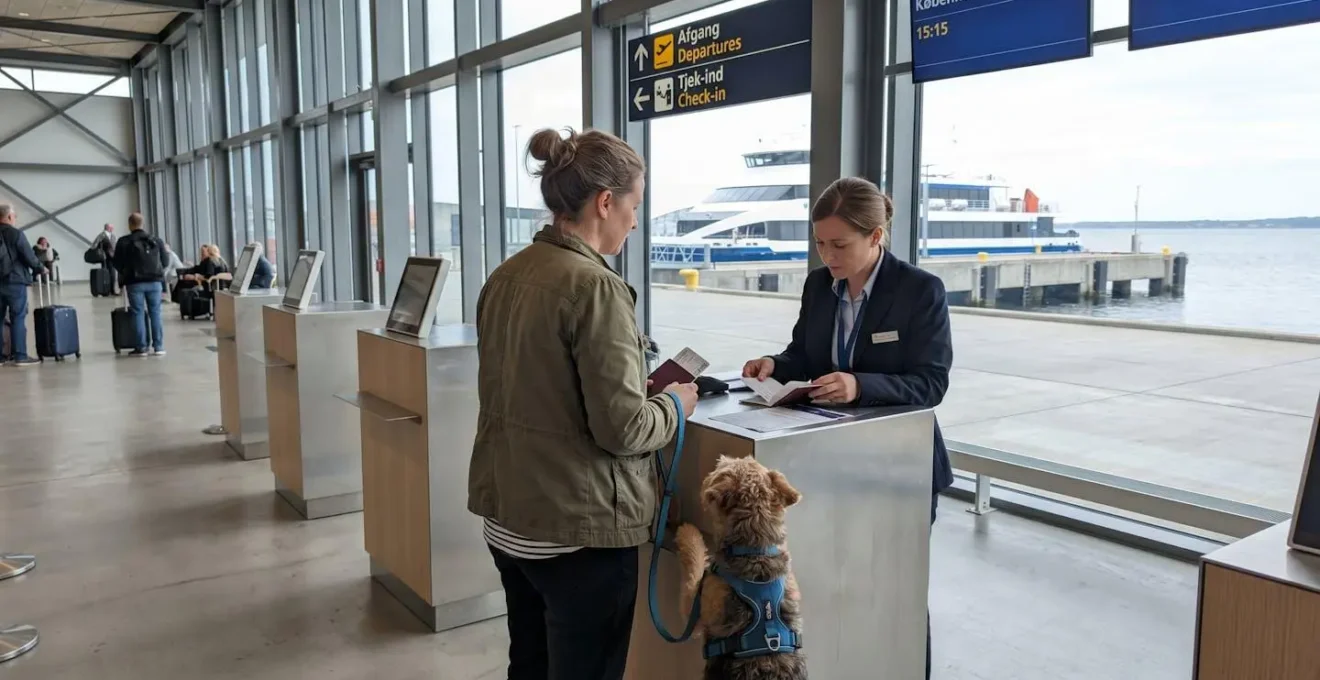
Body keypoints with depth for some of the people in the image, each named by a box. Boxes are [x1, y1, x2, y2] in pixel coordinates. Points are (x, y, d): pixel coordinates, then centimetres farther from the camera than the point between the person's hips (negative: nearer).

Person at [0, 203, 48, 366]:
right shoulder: (16, 234, -10)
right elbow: (29, 256, -10)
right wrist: (40, 269, 8)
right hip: (15, 281, -5)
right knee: (18, 318, -2)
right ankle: (19, 355, -3)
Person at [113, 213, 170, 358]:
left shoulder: (124, 242, -2)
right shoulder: (156, 240, 6)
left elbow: (117, 264, 1)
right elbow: (166, 262, 9)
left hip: (135, 282, -2)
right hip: (154, 281, 2)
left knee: (138, 314, 3)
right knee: (155, 313, 5)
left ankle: (142, 348, 3)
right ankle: (158, 347, 3)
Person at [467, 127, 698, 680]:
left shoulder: (506, 276, 5)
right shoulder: (596, 287, -20)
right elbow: (621, 429, -21)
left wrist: (639, 384, 17)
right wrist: (673, 405, -1)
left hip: (507, 516, 8)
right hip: (577, 527, -8)